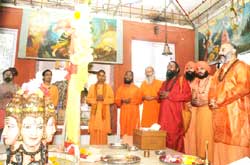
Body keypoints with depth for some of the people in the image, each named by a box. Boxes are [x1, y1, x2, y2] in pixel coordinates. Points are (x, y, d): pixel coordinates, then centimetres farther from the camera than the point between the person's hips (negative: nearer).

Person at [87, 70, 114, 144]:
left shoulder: (108, 87, 7)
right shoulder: (92, 87, 9)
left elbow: (112, 99, 2)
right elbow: (88, 99, 5)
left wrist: (103, 99, -13)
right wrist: (96, 99, -12)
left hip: (104, 112, 0)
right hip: (95, 112, 1)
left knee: (103, 131, -4)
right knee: (94, 131, -3)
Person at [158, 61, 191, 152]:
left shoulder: (182, 81, 4)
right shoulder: (165, 83, 23)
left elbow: (188, 95, -10)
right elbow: (160, 96, 29)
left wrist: (170, 95, -11)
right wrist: (160, 95, 3)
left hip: (175, 115, -5)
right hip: (163, 115, 5)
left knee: (175, 138, -5)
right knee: (164, 138, 2)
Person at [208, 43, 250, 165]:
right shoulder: (219, 71, 23)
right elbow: (213, 89, 18)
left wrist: (220, 101, -14)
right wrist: (212, 101, -5)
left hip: (235, 114, -7)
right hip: (220, 115, 7)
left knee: (236, 154, -6)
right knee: (221, 151, 8)